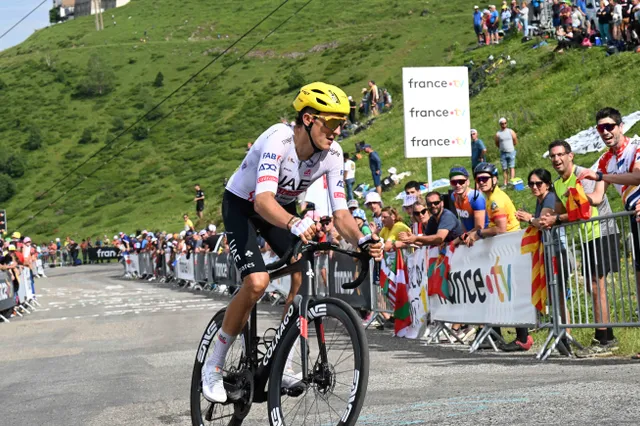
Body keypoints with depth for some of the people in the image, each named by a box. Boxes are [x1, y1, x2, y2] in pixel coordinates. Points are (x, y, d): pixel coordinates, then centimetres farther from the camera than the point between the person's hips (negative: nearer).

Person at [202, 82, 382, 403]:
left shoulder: (332, 153, -18)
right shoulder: (279, 140, -35)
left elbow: (340, 212, -18)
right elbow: (263, 200, -47)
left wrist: (362, 241, -38)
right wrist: (294, 224, -66)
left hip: (282, 208, 6)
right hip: (241, 205, -5)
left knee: (305, 273, -17)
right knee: (257, 282, -24)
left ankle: (282, 363, -5)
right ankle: (214, 366, -8)